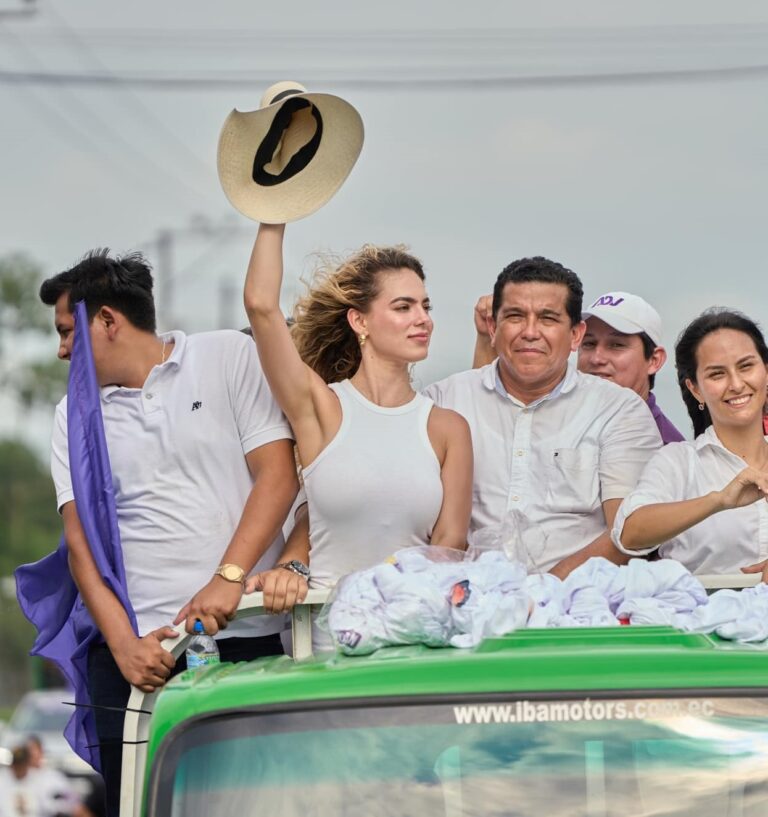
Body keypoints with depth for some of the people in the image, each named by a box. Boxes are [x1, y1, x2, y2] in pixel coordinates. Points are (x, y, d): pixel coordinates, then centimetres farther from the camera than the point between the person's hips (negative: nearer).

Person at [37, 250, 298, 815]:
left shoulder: (230, 357, 7)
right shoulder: (76, 415, 15)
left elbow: (278, 474, -1)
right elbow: (81, 540, 6)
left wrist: (230, 577, -14)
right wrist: (123, 642, -9)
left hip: (249, 638, -2)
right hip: (140, 650, 2)